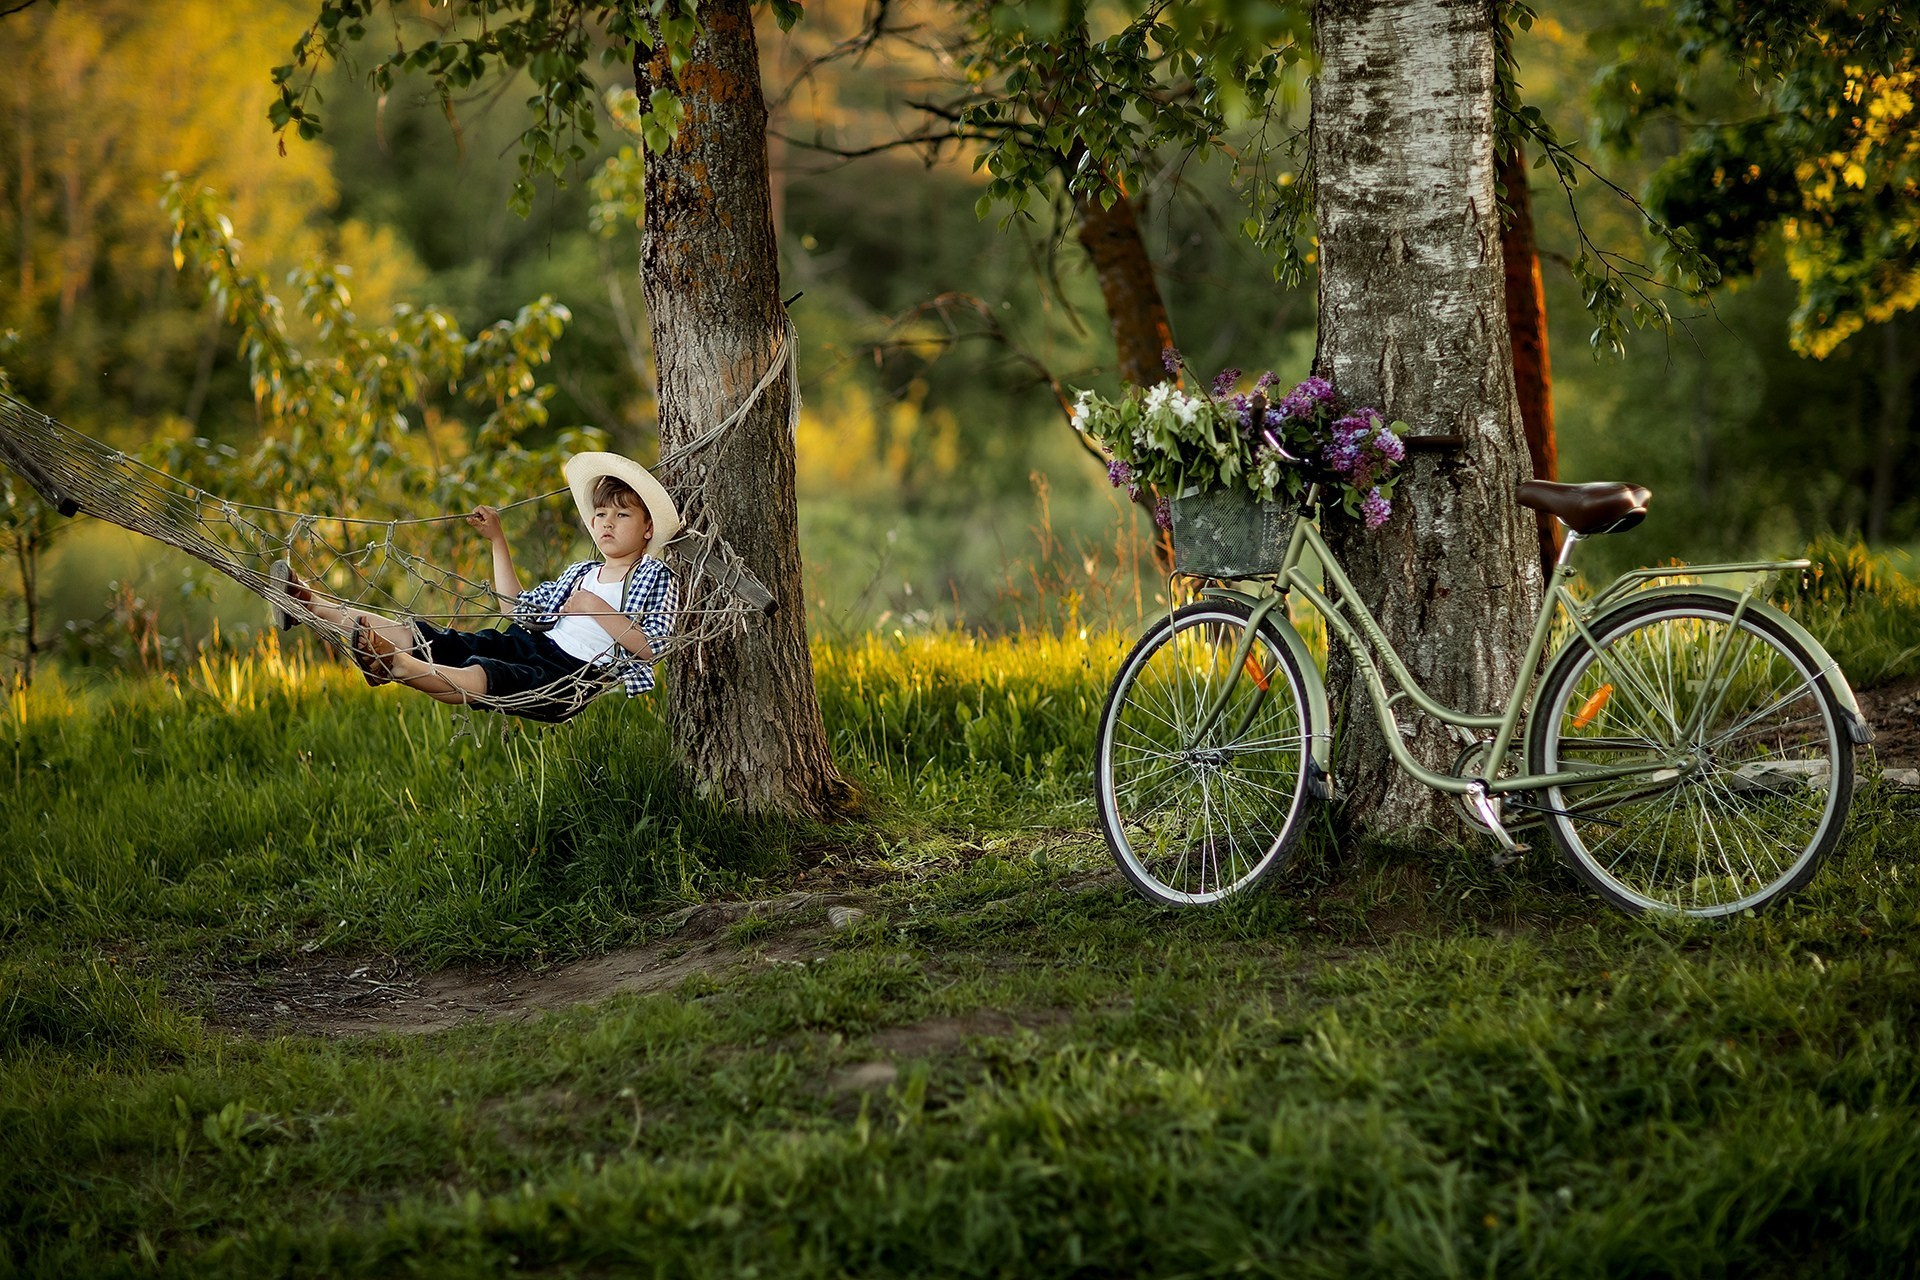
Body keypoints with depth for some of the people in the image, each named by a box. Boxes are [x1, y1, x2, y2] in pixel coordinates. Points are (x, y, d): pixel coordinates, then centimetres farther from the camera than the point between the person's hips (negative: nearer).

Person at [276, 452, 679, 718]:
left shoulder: (656, 577, 7)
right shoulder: (582, 573, 28)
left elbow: (655, 651, -7)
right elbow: (518, 607, 34)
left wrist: (598, 609, -10)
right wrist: (497, 539, 34)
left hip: (576, 675, -7)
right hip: (532, 646, 8)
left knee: (484, 677, -37)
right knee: (432, 640, -8)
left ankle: (398, 667, -66)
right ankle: (312, 603, -18)